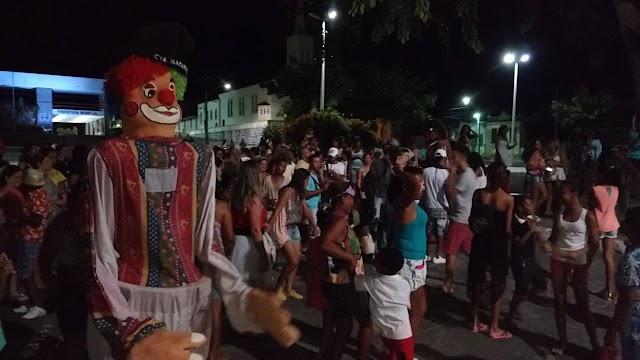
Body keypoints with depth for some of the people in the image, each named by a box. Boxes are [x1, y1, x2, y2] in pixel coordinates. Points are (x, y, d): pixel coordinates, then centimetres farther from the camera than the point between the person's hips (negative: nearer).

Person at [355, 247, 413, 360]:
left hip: (385, 330, 1)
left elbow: (353, 278, -4)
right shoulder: (405, 284, -10)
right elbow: (409, 306, 3)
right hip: (402, 332, -1)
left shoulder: (372, 282, -14)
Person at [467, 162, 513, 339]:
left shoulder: (478, 194, -7)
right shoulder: (508, 199, -14)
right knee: (496, 286, 11)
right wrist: (510, 236, 9)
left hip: (480, 243, 3)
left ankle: (476, 322, 28)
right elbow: (507, 229, -13)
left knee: (477, 282, 16)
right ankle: (494, 328, 21)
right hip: (498, 246, -2)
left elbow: (471, 220, -3)